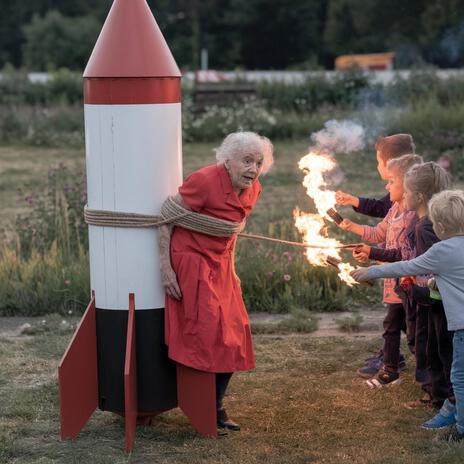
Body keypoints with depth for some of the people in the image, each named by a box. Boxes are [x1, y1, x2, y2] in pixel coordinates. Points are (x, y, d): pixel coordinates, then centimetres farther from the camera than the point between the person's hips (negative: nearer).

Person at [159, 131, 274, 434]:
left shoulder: (253, 191, 1)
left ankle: (216, 407, 21)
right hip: (191, 264, -8)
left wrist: (230, 266, 16)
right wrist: (165, 266, -20)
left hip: (220, 267, 8)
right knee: (207, 337, -10)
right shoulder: (205, 181, -22)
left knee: (232, 338, 7)